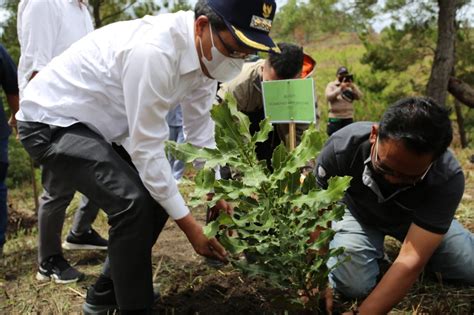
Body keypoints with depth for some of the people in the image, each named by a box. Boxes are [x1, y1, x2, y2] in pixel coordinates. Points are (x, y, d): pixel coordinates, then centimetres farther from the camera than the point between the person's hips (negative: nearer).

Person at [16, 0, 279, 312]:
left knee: (158, 194, 8)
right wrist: (188, 223, -23)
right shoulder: (154, 52, -34)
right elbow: (147, 148, -29)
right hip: (51, 122, -9)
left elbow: (200, 129, 3)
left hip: (99, 125, 9)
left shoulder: (206, 50, -7)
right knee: (134, 201, -25)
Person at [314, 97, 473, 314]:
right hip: (358, 211, -1)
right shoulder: (343, 145, -36)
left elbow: (412, 259, -40)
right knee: (352, 284, -24)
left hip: (411, 217, 1)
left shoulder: (448, 177, -38)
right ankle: (376, 250, 10)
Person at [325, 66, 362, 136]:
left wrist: (353, 86, -16)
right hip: (335, 118, -3)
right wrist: (340, 88, -19)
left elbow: (359, 97, -1)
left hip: (348, 118, 3)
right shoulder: (331, 85, 5)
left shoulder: (351, 86, 12)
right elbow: (328, 97, -12)